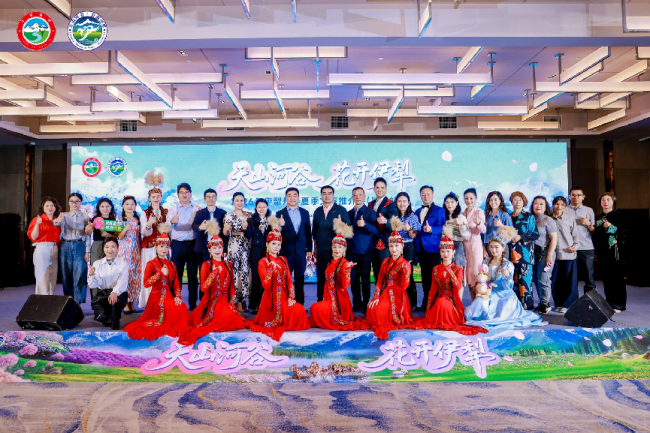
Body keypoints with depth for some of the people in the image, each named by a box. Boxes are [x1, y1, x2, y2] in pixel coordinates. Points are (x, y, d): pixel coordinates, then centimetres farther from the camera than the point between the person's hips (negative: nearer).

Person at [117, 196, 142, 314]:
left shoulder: (138, 219, 13)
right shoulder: (120, 219, 3)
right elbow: (119, 237, -4)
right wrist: (126, 229, -22)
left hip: (136, 250, 4)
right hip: (125, 250, -3)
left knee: (135, 275, 1)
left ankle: (132, 302, 9)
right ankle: (125, 303, -4)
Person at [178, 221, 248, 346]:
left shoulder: (228, 265, 12)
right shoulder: (206, 265, -1)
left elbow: (232, 286, 13)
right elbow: (203, 288, -11)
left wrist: (231, 302, -1)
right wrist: (214, 273, -21)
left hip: (225, 301, 6)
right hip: (211, 301, -6)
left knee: (234, 319, -15)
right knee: (226, 317, -29)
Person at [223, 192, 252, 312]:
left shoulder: (249, 215, 11)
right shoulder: (229, 215, 1)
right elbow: (225, 233, 0)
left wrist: (248, 228, -7)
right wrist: (226, 228, -22)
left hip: (247, 246, 3)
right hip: (234, 246, -3)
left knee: (246, 272, 3)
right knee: (235, 272, -5)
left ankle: (244, 299, 13)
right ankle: (237, 301, 2)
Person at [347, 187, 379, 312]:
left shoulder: (371, 212, -1)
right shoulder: (349, 213, 13)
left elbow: (376, 231, -9)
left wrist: (365, 224, -25)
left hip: (365, 251, -4)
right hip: (352, 251, 4)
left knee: (365, 279, 1)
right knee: (354, 279, 7)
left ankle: (365, 305, 11)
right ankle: (356, 304, 17)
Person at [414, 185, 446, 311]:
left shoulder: (439, 210, 2)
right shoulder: (417, 212, 19)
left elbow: (441, 227, -13)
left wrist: (431, 229, -31)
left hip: (432, 247, -5)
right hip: (420, 248, 6)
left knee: (433, 276, -7)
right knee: (425, 276, 10)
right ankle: (426, 303, 16)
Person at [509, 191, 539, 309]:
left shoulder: (529, 217, 5)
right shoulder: (508, 217, 16)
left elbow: (535, 234, -2)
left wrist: (520, 237, -12)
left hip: (525, 254, -4)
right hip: (511, 254, 4)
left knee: (525, 280, -9)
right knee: (513, 281, 3)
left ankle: (527, 307, -2)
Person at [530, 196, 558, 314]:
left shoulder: (548, 220, -5)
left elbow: (554, 239, -9)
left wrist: (549, 255, -15)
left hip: (545, 253, -5)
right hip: (533, 253, 5)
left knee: (543, 280, -5)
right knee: (536, 280, 8)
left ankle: (544, 304, 8)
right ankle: (542, 303, 19)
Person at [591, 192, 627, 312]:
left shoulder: (619, 215, 0)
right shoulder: (598, 217, 15)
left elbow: (624, 233, -7)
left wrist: (611, 227, -18)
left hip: (615, 251, -4)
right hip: (602, 252, 5)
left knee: (617, 278, -3)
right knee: (606, 278, 5)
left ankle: (619, 305, 3)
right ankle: (609, 302, 13)